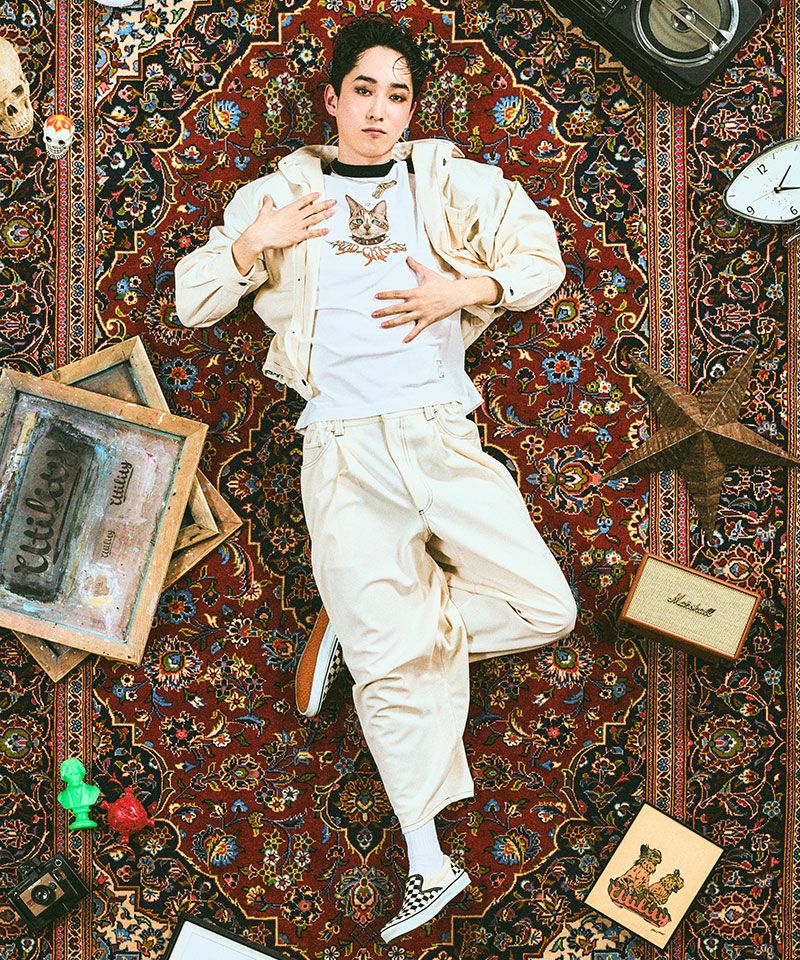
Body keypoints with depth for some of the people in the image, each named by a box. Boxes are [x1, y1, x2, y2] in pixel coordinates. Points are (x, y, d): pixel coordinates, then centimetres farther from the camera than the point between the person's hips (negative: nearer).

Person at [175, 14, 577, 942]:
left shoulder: (451, 182, 16)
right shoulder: (280, 193, 16)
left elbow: (541, 258, 14)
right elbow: (191, 299, 15)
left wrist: (462, 289, -4)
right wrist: (255, 244, -2)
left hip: (440, 435, 2)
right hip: (342, 449, -2)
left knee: (544, 607, -8)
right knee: (398, 665, -4)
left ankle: (361, 626, 10)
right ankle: (428, 864, 9)